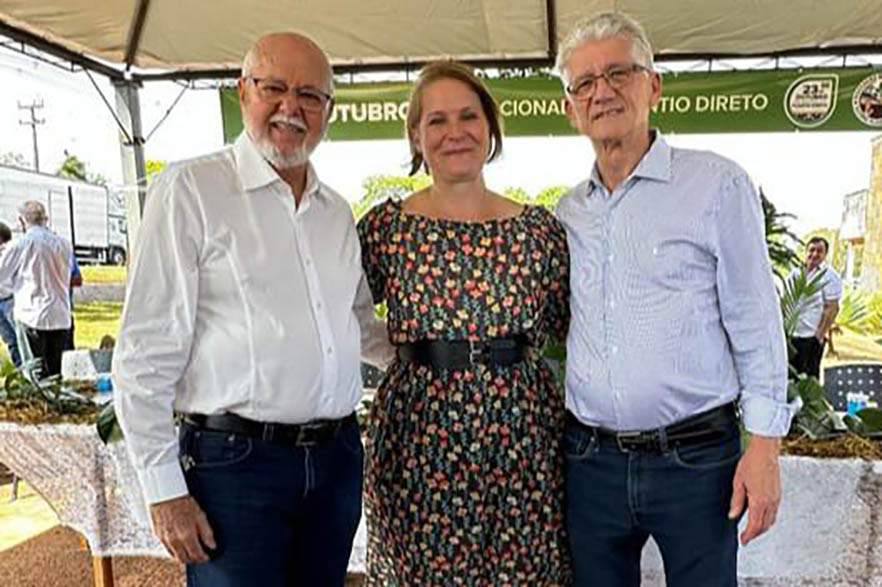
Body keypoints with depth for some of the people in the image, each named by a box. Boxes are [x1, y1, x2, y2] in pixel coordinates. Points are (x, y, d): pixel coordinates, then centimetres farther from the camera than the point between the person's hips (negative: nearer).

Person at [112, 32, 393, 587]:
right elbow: (145, 356, -9)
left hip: (338, 456, 6)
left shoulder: (337, 210, 11)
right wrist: (165, 489, -10)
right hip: (236, 460, -5)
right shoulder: (189, 190, -7)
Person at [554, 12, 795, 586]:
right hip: (590, 459, 4)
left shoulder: (718, 183, -5)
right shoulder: (567, 212, 7)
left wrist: (764, 446, -8)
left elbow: (755, 324, -5)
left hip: (697, 458, -3)